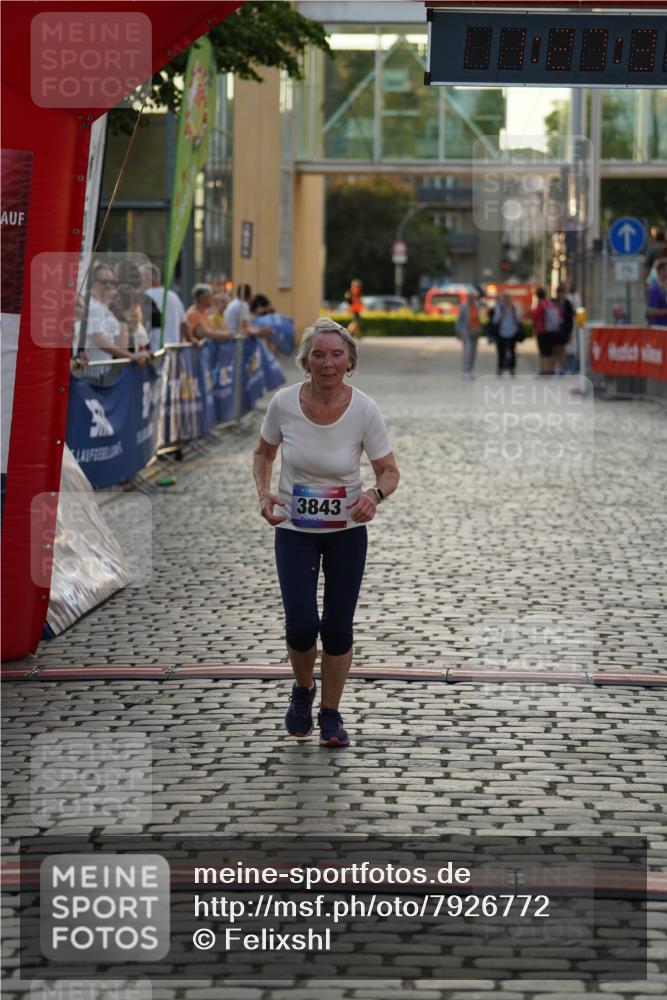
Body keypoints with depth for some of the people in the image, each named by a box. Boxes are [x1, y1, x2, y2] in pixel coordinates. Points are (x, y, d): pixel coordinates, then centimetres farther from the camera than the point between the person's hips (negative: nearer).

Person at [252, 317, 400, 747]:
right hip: (294, 530, 0)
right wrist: (264, 493, -13)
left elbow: (389, 471, -7)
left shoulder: (364, 410, -16)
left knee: (338, 627, 1)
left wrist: (375, 494, -29)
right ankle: (303, 689, 23)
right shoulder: (284, 403, -14)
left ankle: (331, 714, 24)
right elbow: (264, 453, 5)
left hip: (347, 531, 0)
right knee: (301, 623, -11)